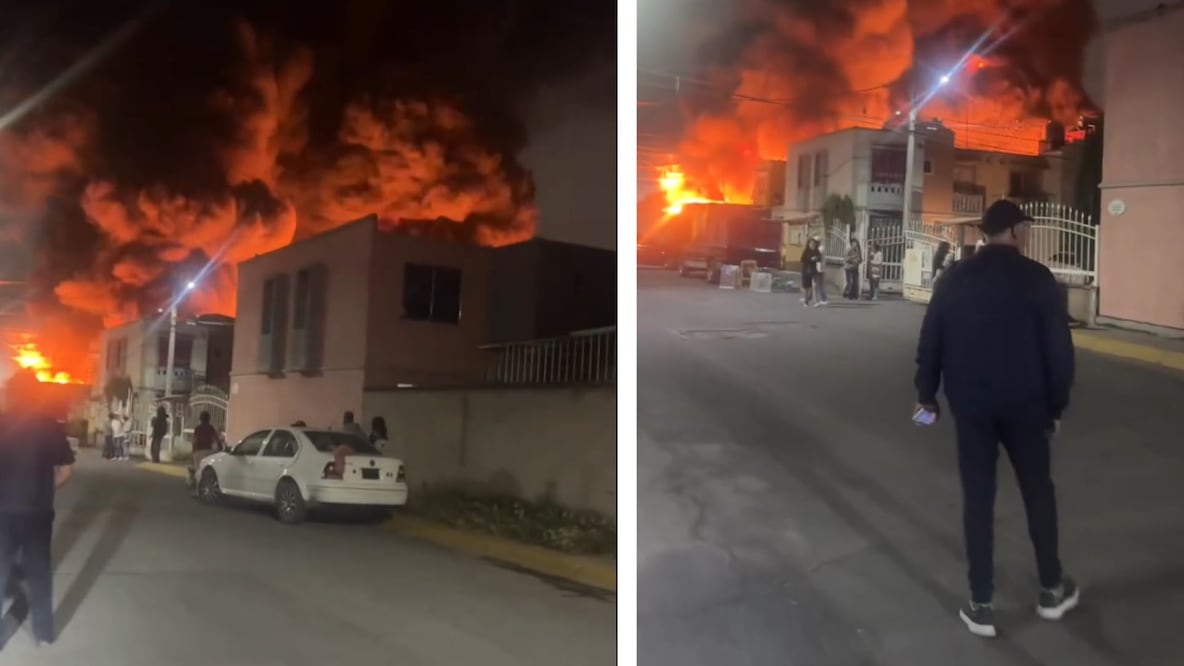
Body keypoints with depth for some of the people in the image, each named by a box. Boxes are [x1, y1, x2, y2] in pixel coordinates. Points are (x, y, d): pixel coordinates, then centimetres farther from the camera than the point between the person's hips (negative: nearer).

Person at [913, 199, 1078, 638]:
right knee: (1038, 491, 16)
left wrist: (927, 393, 13)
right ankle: (1052, 590, 28)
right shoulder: (1037, 278, -8)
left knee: (977, 498, 7)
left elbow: (930, 340, 2)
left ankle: (981, 605, 10)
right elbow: (1058, 348, -8)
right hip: (1024, 403, -2)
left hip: (970, 403, 2)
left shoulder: (956, 278, 0)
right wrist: (1057, 405, 3)